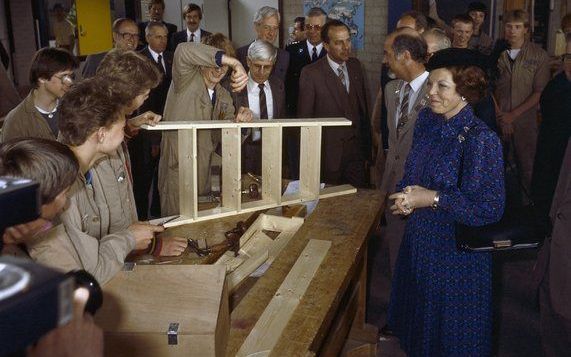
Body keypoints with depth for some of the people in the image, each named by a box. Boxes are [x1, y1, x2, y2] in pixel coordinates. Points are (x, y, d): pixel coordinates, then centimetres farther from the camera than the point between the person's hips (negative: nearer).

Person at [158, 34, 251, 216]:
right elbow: (184, 51, -31)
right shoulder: (187, 79, -9)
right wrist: (233, 62, -36)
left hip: (204, 173, 6)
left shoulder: (224, 96, 10)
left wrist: (241, 121, -16)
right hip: (176, 171, -6)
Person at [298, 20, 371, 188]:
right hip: (329, 154, -4)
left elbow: (363, 107, 12)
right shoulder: (311, 73, -10)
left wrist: (367, 151, 11)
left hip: (356, 151, 4)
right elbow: (304, 117, -6)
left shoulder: (355, 65, 7)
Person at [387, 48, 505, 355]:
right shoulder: (427, 120, -1)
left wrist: (432, 198, -23)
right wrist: (404, 196, -8)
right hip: (419, 238, 7)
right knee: (418, 313, 26)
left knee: (451, 332, 14)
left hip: (456, 249, -7)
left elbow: (490, 209, -22)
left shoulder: (481, 140, -23)